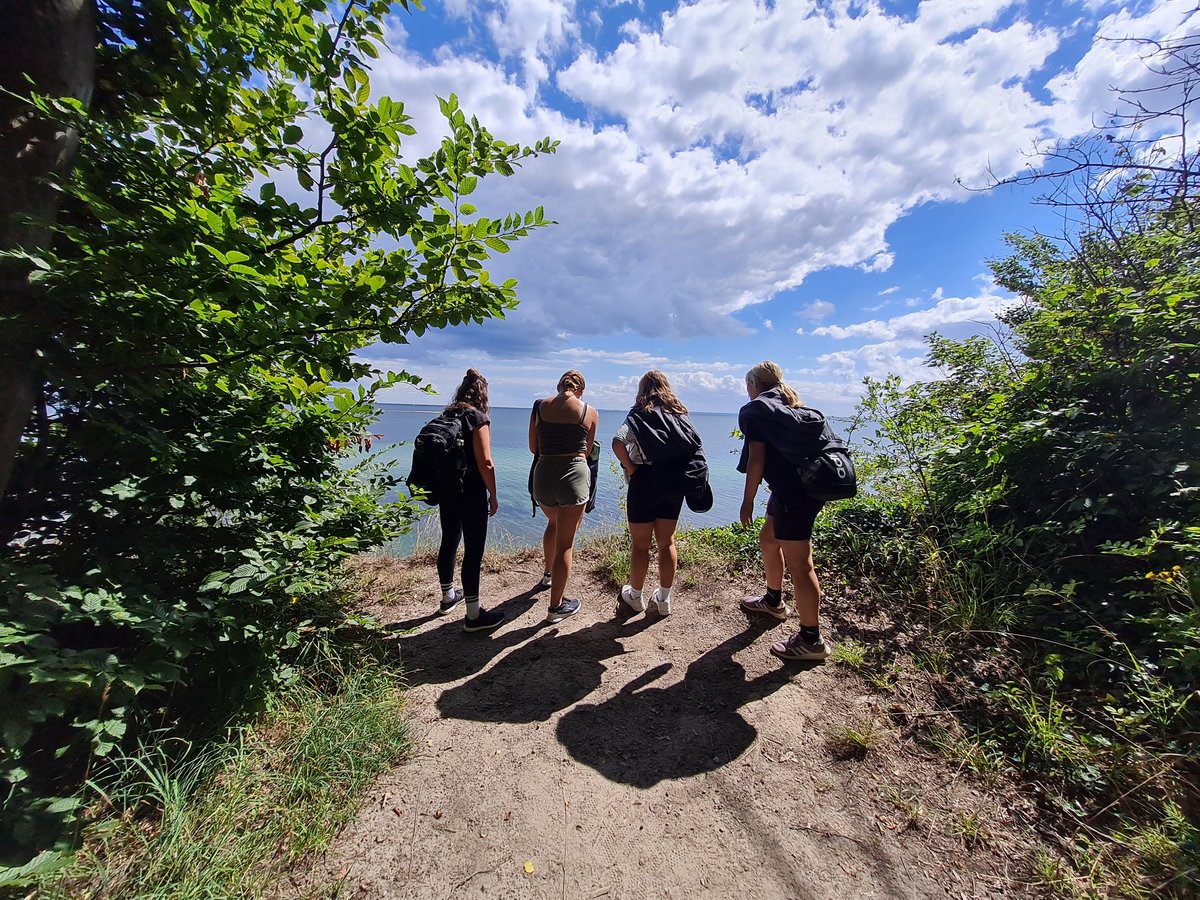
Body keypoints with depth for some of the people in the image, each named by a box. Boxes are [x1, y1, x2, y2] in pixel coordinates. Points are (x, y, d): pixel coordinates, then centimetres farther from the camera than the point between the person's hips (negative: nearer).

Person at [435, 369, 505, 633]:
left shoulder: (445, 416, 7)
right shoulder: (477, 417, -14)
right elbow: (485, 463, -19)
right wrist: (493, 495, -10)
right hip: (471, 493, -8)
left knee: (449, 542, 19)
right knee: (473, 550, -1)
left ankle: (448, 597, 38)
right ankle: (474, 616, 6)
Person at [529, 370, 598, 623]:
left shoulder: (540, 407, 5)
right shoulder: (590, 412, 0)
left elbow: (533, 448, 9)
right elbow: (587, 450, 7)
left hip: (544, 474, 4)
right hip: (574, 475, -3)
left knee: (553, 523, 33)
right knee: (565, 543, 7)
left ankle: (549, 573, 50)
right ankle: (556, 606, 16)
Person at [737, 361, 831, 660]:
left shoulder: (755, 410, -5)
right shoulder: (792, 407, 19)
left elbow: (756, 458, -13)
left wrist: (748, 500, -8)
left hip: (793, 492, -10)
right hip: (810, 484, 10)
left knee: (799, 564, -2)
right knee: (768, 540, 24)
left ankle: (811, 640, 10)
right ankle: (774, 601, 42)